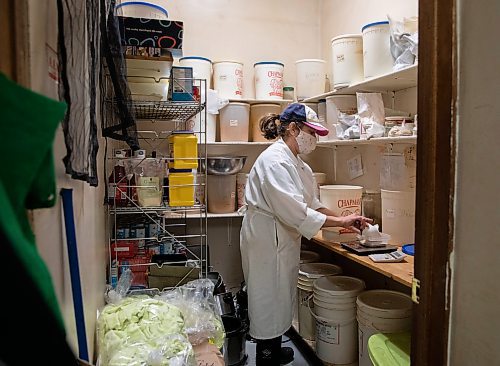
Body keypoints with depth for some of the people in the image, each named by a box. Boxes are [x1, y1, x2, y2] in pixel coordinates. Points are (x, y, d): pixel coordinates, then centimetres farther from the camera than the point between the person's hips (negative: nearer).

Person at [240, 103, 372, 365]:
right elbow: (293, 211, -27)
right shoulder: (274, 161, -21)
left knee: (280, 299, 22)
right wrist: (339, 222, -23)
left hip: (284, 240, 10)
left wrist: (341, 220, -1)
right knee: (269, 301, 4)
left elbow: (311, 202, 12)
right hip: (267, 242, -10)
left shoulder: (295, 162, 11)